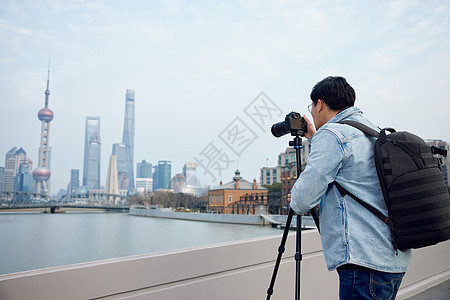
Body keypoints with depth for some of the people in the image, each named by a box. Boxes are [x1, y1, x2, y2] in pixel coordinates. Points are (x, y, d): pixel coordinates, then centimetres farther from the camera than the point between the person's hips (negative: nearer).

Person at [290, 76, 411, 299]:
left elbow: (303, 199, -16)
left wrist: (296, 203, 7)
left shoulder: (331, 134, -12)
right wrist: (315, 139, 35)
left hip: (365, 263, -9)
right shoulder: (376, 134, 15)